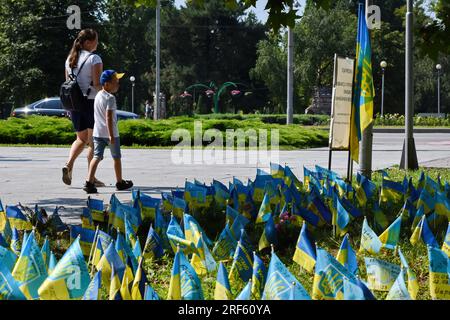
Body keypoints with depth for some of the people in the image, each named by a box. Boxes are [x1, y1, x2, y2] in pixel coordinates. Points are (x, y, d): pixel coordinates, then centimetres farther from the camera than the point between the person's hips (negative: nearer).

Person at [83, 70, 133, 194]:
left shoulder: (98, 95, 12)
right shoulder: (110, 98, -15)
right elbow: (109, 117, -22)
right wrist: (111, 135, -25)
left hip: (98, 132, 7)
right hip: (110, 132, -7)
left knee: (97, 157, 0)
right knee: (117, 158, 11)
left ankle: (89, 182, -15)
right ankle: (120, 182, 24)